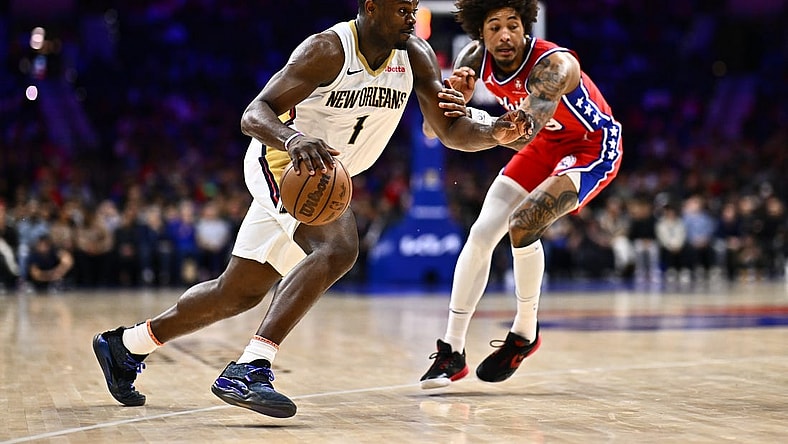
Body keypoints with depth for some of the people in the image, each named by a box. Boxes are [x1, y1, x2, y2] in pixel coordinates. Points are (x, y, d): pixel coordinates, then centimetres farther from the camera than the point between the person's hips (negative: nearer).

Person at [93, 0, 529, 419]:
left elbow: (451, 131, -6)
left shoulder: (415, 54, -6)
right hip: (282, 163, -7)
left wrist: (495, 134, -28)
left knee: (237, 294, 14)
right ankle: (248, 370, -36)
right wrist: (294, 139, -51)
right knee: (338, 247, -35)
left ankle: (127, 344, 33)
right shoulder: (328, 49, -24)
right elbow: (254, 115, -30)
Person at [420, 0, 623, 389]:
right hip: (546, 144, 7)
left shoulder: (554, 64, -34)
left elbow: (523, 135, -47)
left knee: (523, 224, -25)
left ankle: (525, 334, -3)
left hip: (593, 148, -7)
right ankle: (451, 351, 4)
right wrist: (455, 95, -36)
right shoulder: (473, 58, -15)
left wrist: (472, 116, -62)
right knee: (481, 233, -4)